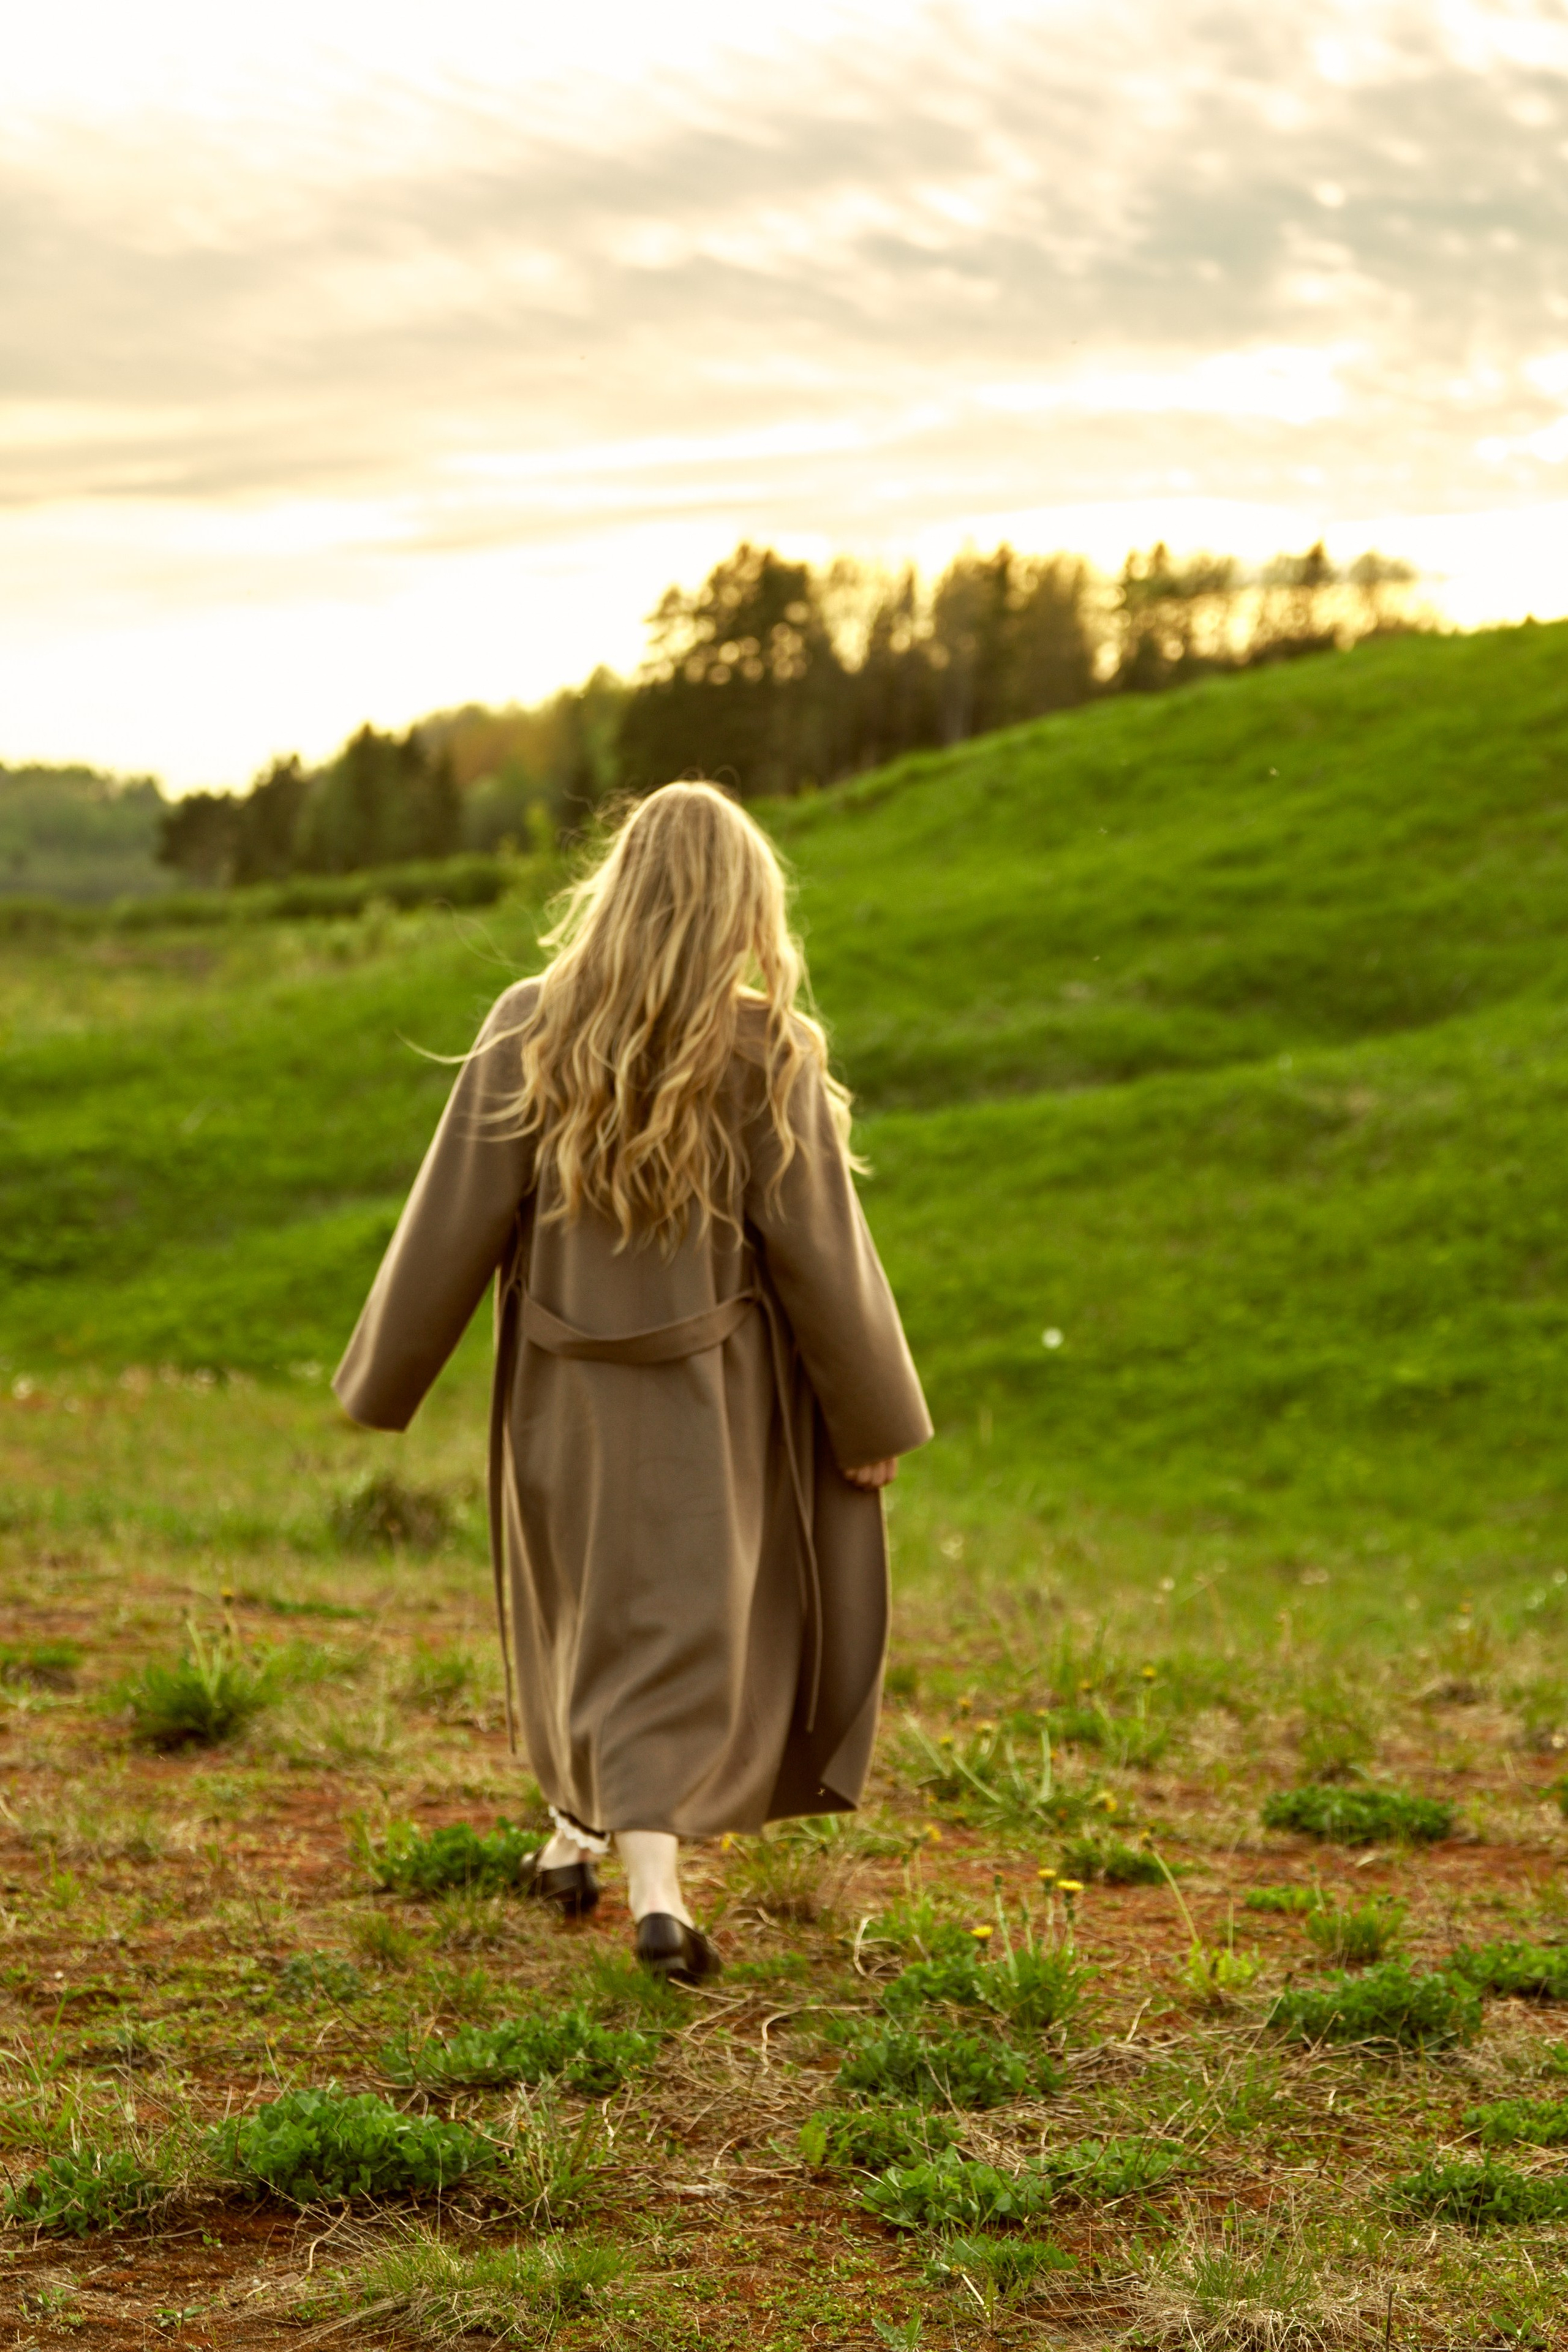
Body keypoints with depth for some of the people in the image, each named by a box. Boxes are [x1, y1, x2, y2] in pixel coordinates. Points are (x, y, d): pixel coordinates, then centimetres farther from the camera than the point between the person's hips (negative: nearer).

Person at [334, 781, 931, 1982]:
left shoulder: (530, 1030, -10)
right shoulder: (767, 1053, -14)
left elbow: (452, 1225, -6)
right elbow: (821, 1251, -10)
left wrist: (384, 1383, 6)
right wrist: (871, 1418, 1)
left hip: (566, 1386, 2)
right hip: (712, 1388, -2)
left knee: (586, 1601, 22)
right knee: (687, 1617, 6)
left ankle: (581, 1826, 37)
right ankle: (654, 1876, -9)